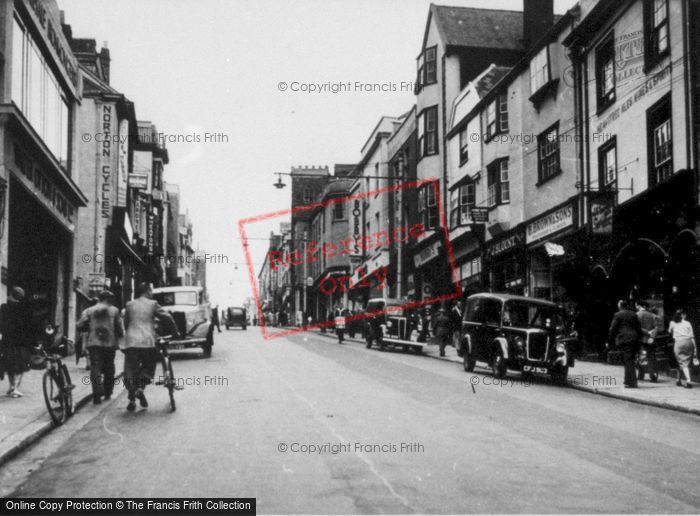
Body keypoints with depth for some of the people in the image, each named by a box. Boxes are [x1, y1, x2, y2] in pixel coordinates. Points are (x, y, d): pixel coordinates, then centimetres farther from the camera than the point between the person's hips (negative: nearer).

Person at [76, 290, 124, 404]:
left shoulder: (88, 311, 8)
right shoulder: (114, 310, 4)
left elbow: (80, 327, 1)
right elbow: (120, 328, 0)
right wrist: (119, 335, 20)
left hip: (93, 343, 0)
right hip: (110, 343, 0)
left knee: (95, 368, -5)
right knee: (109, 369, 15)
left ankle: (97, 394, -20)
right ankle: (108, 393, 23)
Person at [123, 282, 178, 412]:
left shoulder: (129, 305, 13)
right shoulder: (152, 304, 5)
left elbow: (125, 322, 19)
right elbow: (166, 317, 2)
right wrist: (174, 331, 15)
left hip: (131, 342, 2)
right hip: (148, 342, -2)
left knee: (130, 372, 6)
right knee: (148, 367, 16)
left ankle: (132, 399, -2)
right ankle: (140, 387, -7)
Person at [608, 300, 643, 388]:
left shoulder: (618, 315, -2)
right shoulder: (633, 314, 14)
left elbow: (613, 329, -3)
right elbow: (639, 328, 16)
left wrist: (609, 341, 4)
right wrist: (639, 339, 21)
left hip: (624, 339, -5)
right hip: (634, 339, 5)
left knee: (628, 361, -5)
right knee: (630, 360, 13)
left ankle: (631, 382, -10)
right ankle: (628, 381, 17)